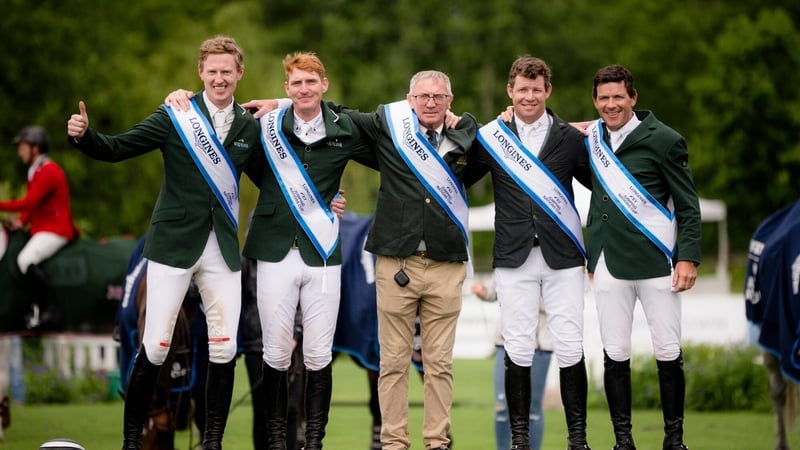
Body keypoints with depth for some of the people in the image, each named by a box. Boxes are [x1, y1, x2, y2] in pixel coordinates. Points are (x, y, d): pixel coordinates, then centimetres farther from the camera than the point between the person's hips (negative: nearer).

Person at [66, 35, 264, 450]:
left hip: (223, 249, 3)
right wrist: (83, 136, -24)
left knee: (224, 350, 3)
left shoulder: (249, 127, 6)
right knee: (154, 348, -3)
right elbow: (115, 149, -5)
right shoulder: (175, 116, -4)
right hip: (174, 244, -3)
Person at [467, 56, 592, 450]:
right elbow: (458, 181, 12)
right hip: (514, 259, 0)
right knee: (518, 350, 1)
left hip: (562, 258, 0)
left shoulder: (570, 137, 4)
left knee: (569, 350, -2)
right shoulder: (490, 137, 4)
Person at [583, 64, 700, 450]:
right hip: (609, 265, 4)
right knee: (615, 355, 3)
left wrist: (688, 257, -11)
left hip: (656, 261, -3)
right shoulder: (593, 138, 7)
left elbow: (688, 205, -4)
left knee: (668, 353, 0)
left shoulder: (663, 140, -5)